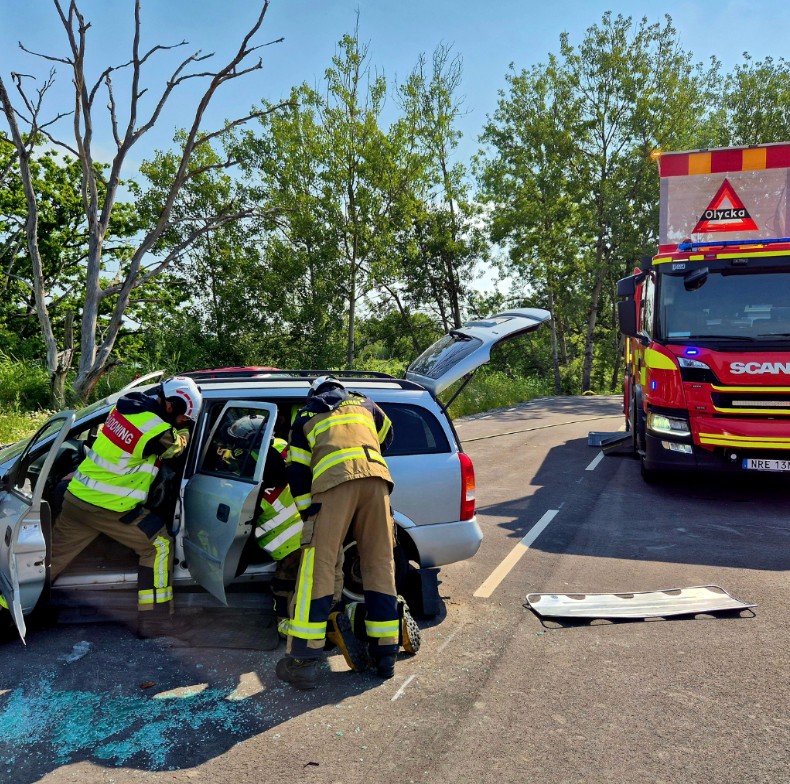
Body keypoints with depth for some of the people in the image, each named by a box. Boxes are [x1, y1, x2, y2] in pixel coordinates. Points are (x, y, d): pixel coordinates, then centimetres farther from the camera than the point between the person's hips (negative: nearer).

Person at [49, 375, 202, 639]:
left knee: (52, 557, 20)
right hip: (109, 508, -8)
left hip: (76, 497, 8)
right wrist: (184, 429, 16)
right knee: (159, 545, 5)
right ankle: (153, 621, 8)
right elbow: (178, 445, 0)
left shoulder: (129, 404, 0)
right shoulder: (157, 432, -22)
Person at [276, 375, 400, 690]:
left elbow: (297, 473, 20)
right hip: (376, 475, 3)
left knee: (319, 567, -2)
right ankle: (386, 652, 17)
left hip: (334, 479, -2)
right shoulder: (363, 403, 33)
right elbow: (386, 438, 48)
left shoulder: (305, 418, 29)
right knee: (380, 564, 10)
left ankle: (303, 660, -2)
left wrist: (307, 513, 21)